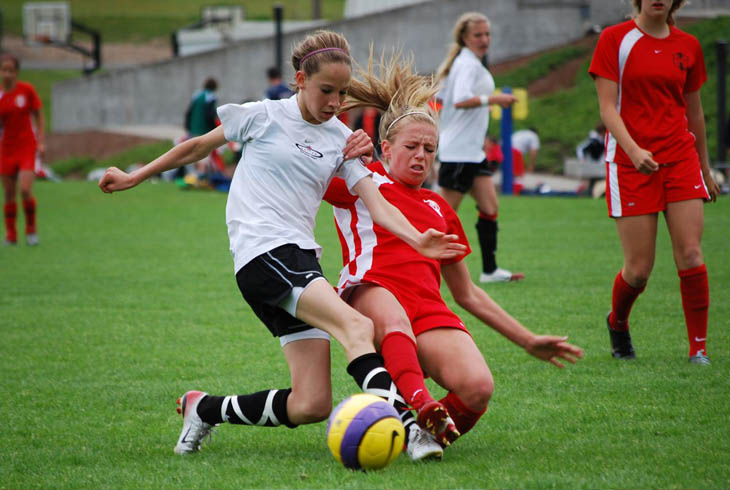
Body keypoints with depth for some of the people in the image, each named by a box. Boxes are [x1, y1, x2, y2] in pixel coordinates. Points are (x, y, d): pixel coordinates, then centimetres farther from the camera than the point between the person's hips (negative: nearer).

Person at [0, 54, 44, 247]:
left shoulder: (27, 90, -4)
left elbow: (38, 115, 4)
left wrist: (41, 141, -3)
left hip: (28, 146, -3)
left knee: (25, 190, -16)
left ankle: (31, 229, 3)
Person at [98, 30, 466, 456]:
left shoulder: (341, 139, 14)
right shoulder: (265, 116, 4)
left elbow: (376, 202, 2)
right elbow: (196, 148, 16)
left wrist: (417, 240, -16)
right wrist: (134, 178, 21)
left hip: (301, 260, 6)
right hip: (262, 255, -6)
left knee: (312, 405, -5)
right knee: (356, 325, -30)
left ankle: (204, 409, 15)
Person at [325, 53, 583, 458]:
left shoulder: (439, 208, 32)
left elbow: (467, 294, 35)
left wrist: (528, 341, 32)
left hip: (429, 310, 4)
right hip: (372, 290, -4)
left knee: (477, 388, -30)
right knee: (393, 318, -45)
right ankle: (422, 409, -66)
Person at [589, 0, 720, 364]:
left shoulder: (687, 46, 9)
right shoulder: (615, 39, -2)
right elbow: (607, 106, -7)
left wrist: (705, 170, 21)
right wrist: (633, 149, -23)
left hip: (681, 157, 3)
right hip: (629, 160, -3)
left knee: (690, 255, -9)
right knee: (638, 268, -3)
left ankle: (698, 348, 0)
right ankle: (617, 323, 28)